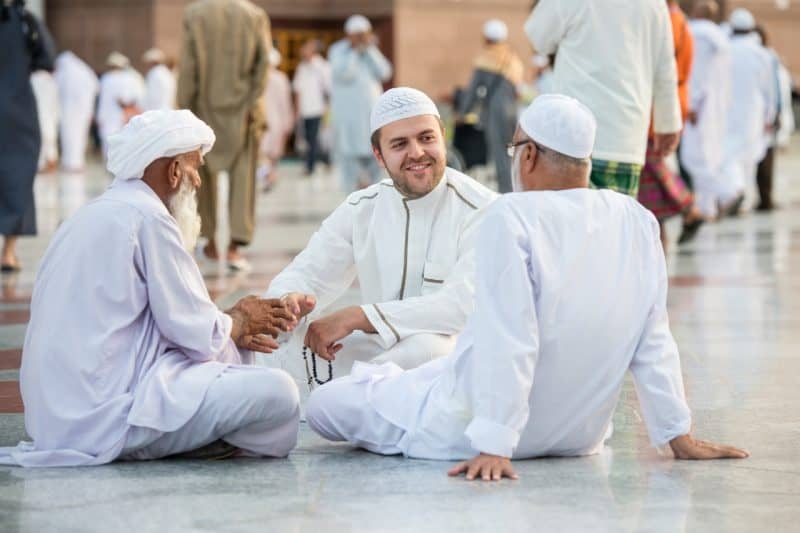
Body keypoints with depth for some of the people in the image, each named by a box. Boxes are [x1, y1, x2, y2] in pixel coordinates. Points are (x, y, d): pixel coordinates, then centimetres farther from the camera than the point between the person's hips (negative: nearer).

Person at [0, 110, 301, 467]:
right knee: (277, 392, -15)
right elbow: (196, 334, -10)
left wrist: (233, 325, 20)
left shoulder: (95, 215, 17)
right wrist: (236, 322, 10)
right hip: (109, 416, -10)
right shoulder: (148, 217, -12)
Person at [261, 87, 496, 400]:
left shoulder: (480, 211, -11)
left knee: (425, 347, -39)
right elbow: (306, 273, 6)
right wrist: (290, 300, -22)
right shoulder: (362, 209, 7)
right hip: (379, 353, 5)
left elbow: (464, 304, -23)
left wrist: (357, 317, -29)